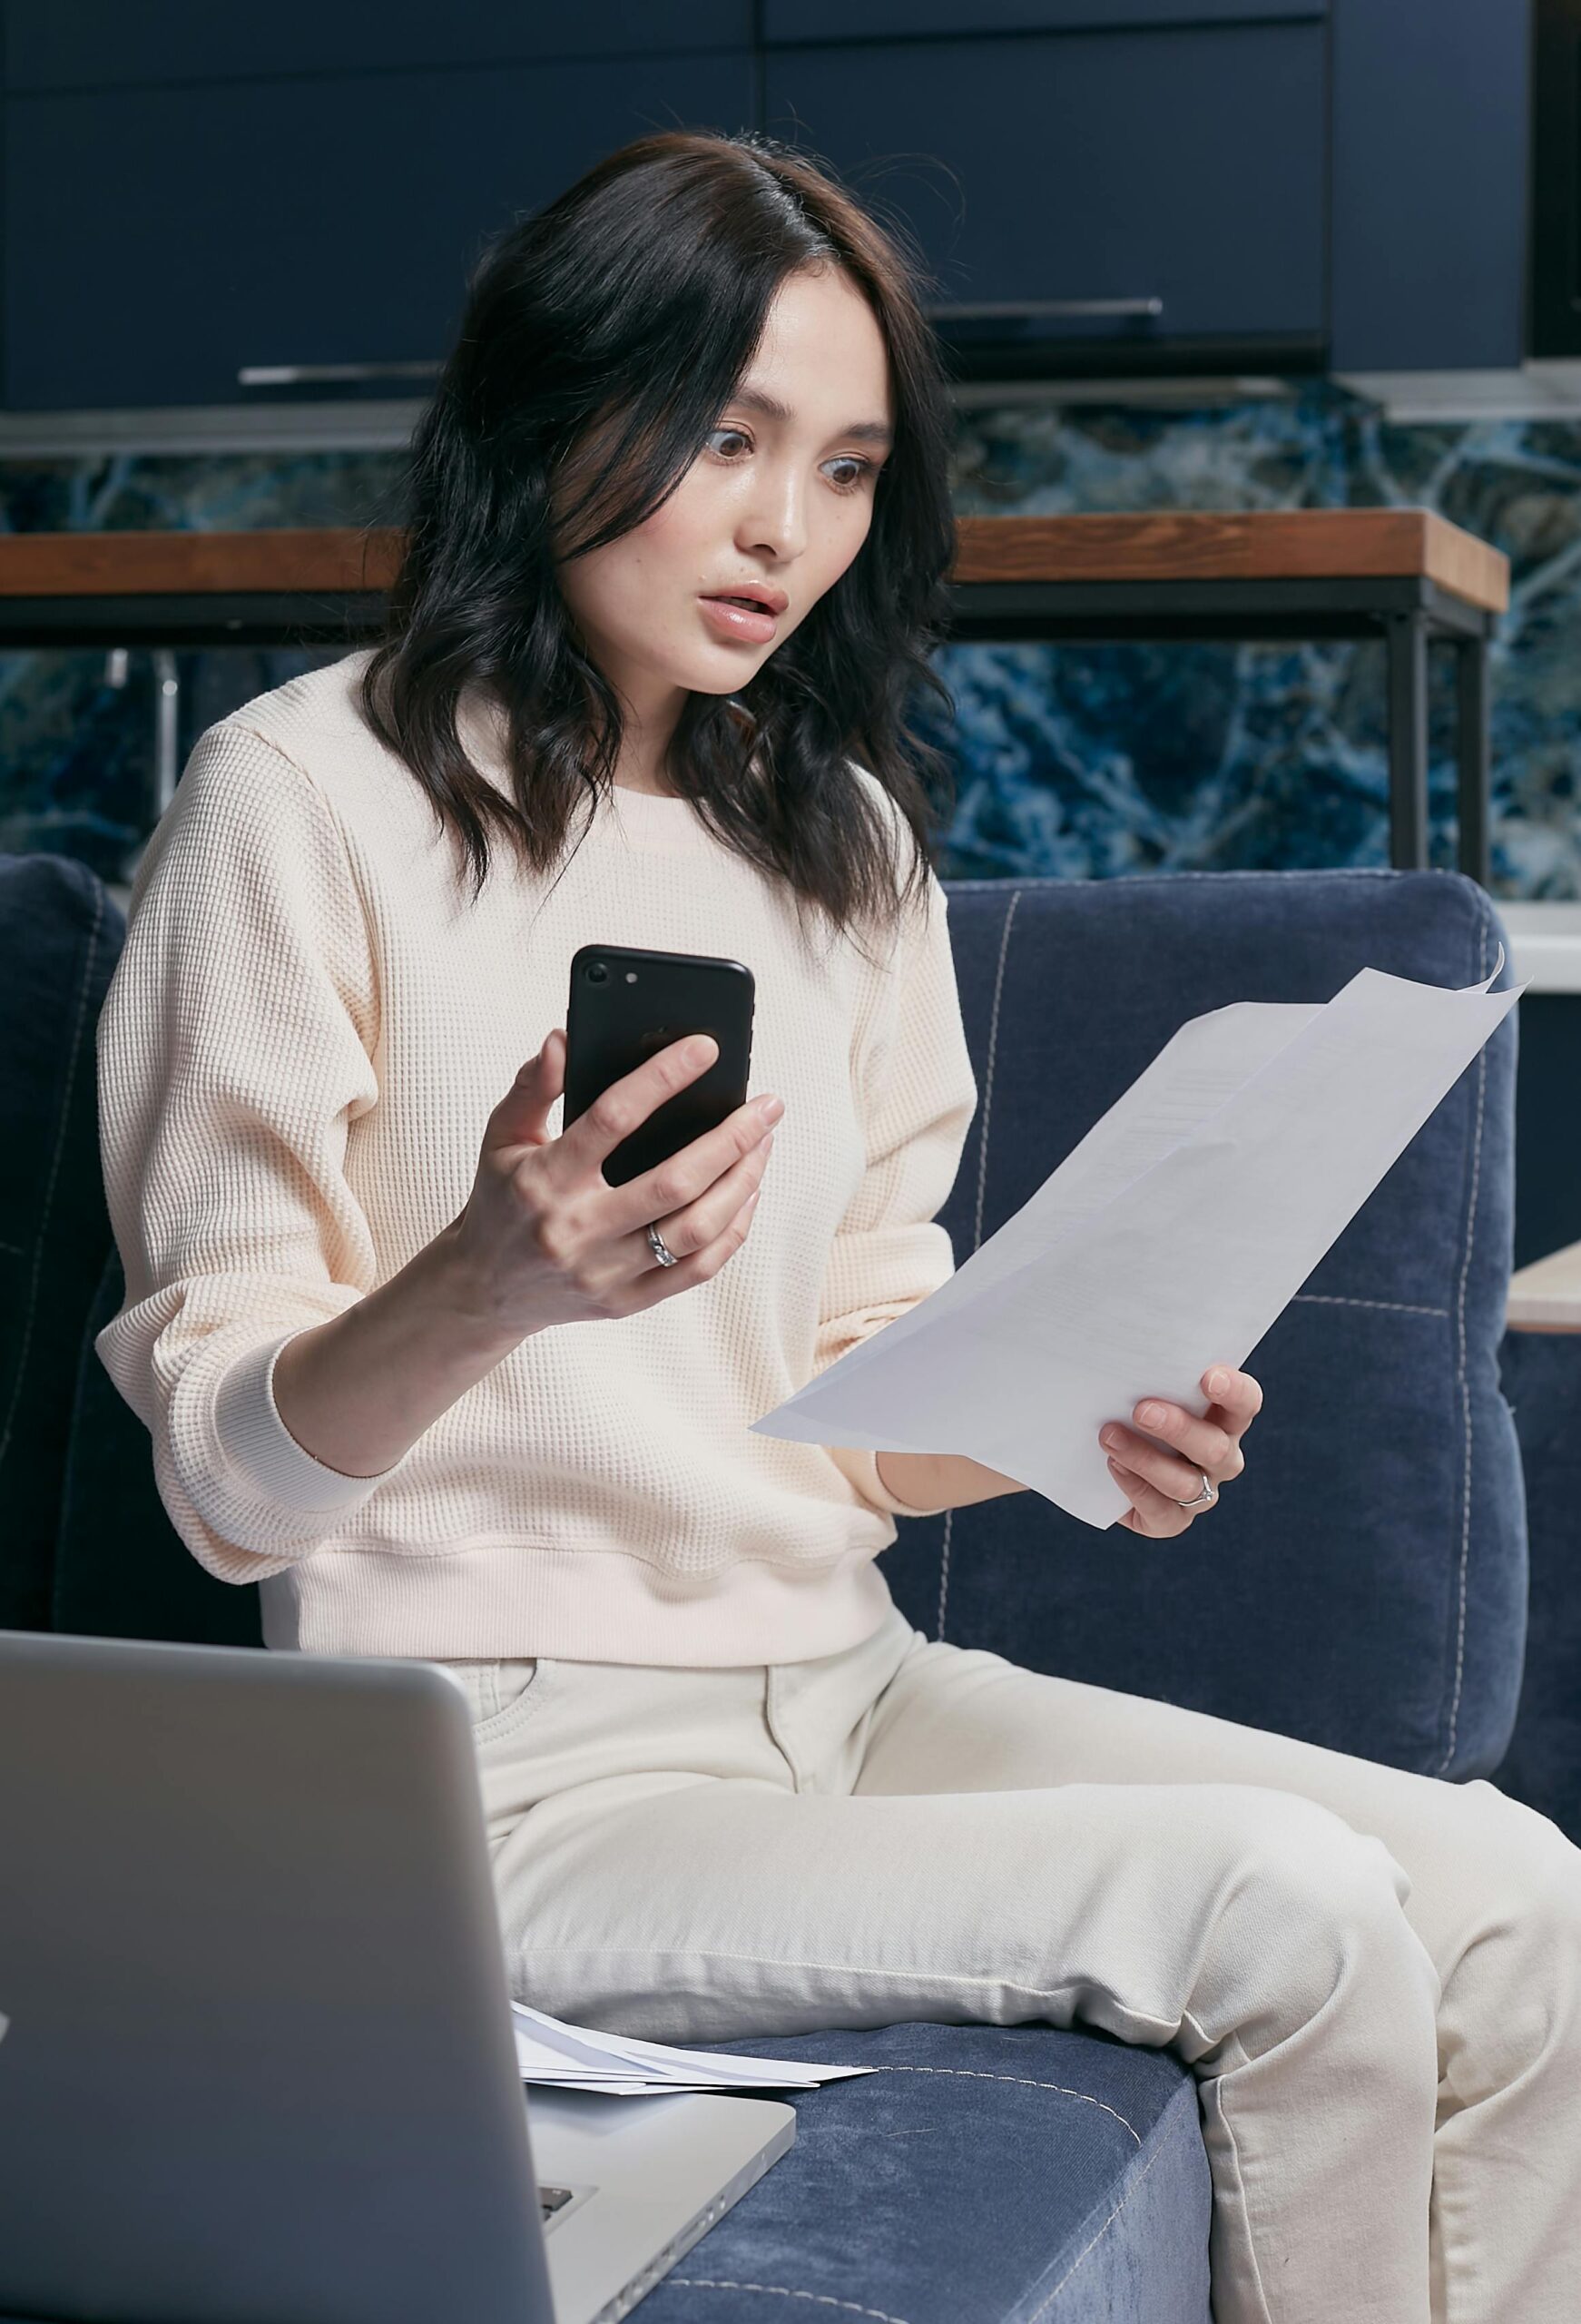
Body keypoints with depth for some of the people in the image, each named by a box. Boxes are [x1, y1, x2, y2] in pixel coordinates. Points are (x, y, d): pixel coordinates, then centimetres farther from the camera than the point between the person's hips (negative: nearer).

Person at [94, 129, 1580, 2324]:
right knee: (1288, 1913, -22)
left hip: (839, 1684, 7)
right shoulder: (309, 799, -7)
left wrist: (1079, 1426, -7)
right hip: (517, 1766, -6)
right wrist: (487, 1286, -30)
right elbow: (229, 1477, -10)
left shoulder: (843, 841, 14)